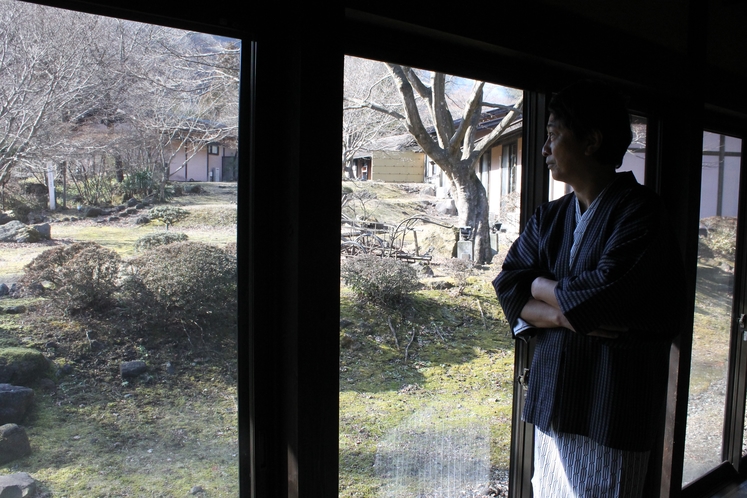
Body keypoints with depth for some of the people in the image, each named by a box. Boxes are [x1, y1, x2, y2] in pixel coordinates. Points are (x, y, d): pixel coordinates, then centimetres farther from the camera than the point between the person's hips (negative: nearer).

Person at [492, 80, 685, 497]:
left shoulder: (638, 210, -11)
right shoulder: (549, 218, 8)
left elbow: (598, 294, -22)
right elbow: (508, 291, 0)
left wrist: (539, 284, -5)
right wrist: (567, 315, -16)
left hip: (612, 406, -5)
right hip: (552, 397, 6)